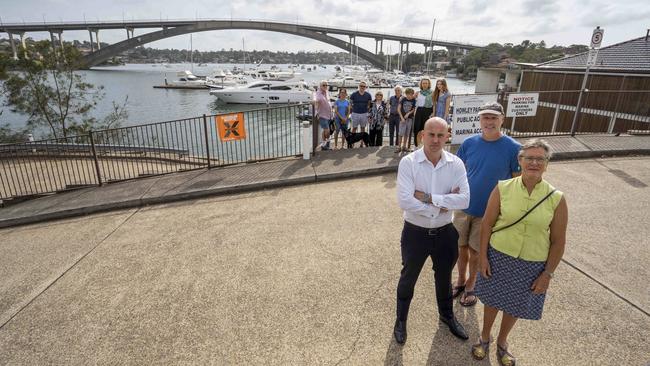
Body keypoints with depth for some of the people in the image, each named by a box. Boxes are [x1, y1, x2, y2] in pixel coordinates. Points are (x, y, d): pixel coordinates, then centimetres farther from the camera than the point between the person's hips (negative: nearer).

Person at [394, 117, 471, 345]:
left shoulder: (456, 164, -9)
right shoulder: (408, 162, -18)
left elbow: (464, 200, -18)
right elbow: (404, 201, -27)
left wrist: (428, 198, -25)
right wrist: (442, 205, -21)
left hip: (445, 232, 3)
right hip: (415, 233, -3)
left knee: (444, 277, 26)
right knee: (408, 278, 18)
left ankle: (447, 315, 54)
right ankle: (401, 319, 44)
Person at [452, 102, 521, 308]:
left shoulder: (513, 148, -14)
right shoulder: (469, 143, -5)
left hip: (489, 212, -2)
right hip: (463, 207, 3)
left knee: (476, 252, 13)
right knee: (461, 247, 16)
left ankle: (471, 285, 38)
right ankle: (461, 280, 41)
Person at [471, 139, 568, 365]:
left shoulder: (556, 199, -11)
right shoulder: (503, 189, -12)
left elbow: (558, 240, -4)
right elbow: (487, 224, -5)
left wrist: (548, 273, -4)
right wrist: (483, 257, -6)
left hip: (532, 265, 1)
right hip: (498, 257, 0)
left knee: (514, 306, 19)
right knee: (492, 300, 18)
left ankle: (502, 342, 47)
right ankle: (484, 338, 45)